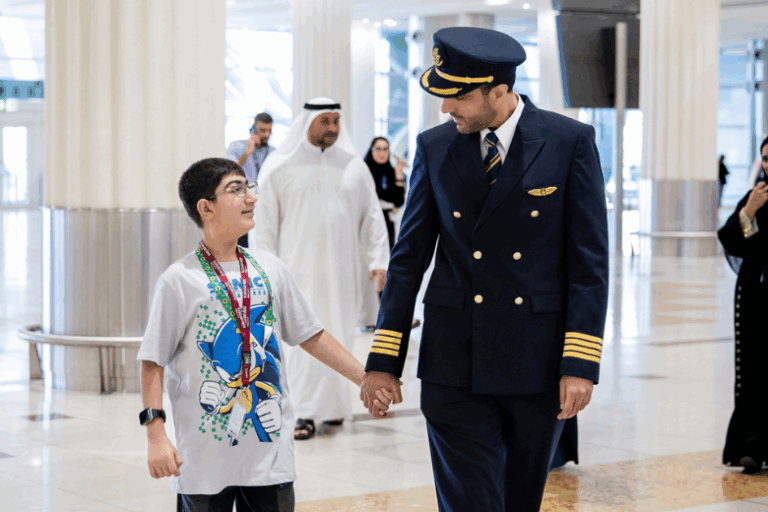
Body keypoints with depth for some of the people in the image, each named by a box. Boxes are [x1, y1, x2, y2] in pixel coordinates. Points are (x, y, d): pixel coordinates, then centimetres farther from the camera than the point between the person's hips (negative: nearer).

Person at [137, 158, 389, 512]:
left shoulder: (268, 269, 7)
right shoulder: (179, 280, -6)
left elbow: (310, 335, 15)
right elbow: (153, 363, -6)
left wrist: (366, 378, 12)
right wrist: (156, 436, -13)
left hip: (270, 452, 4)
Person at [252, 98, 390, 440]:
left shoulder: (354, 166, 8)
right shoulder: (279, 166, 1)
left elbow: (371, 217, 9)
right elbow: (264, 221, 1)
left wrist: (378, 261, 1)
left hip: (341, 270, 3)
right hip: (299, 268, -3)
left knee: (338, 338, 5)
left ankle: (332, 402, 19)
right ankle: (304, 411, -5)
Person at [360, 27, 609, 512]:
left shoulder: (571, 142, -4)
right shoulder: (434, 147, 3)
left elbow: (590, 260, -5)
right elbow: (409, 258, 6)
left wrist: (580, 364, -12)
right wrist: (383, 360, 3)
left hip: (538, 364, -1)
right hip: (455, 368, 1)